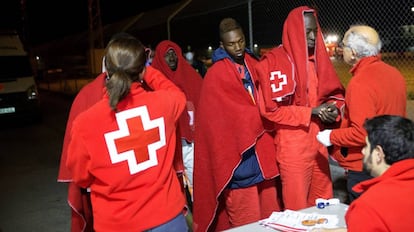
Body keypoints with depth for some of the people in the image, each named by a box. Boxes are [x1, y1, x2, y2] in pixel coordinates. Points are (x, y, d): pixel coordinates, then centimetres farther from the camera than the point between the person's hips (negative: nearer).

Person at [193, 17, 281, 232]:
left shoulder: (253, 65, 12)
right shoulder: (216, 75, -10)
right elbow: (237, 116, -15)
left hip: (261, 150, 7)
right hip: (238, 154, -7)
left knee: (269, 215, 15)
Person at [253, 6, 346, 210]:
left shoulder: (318, 58, 9)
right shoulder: (273, 61, -11)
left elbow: (335, 93, 16)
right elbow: (270, 109, -16)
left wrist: (334, 109, -7)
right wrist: (311, 112, -17)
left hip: (319, 143, 6)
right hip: (292, 146, -6)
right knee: (298, 207, 3)